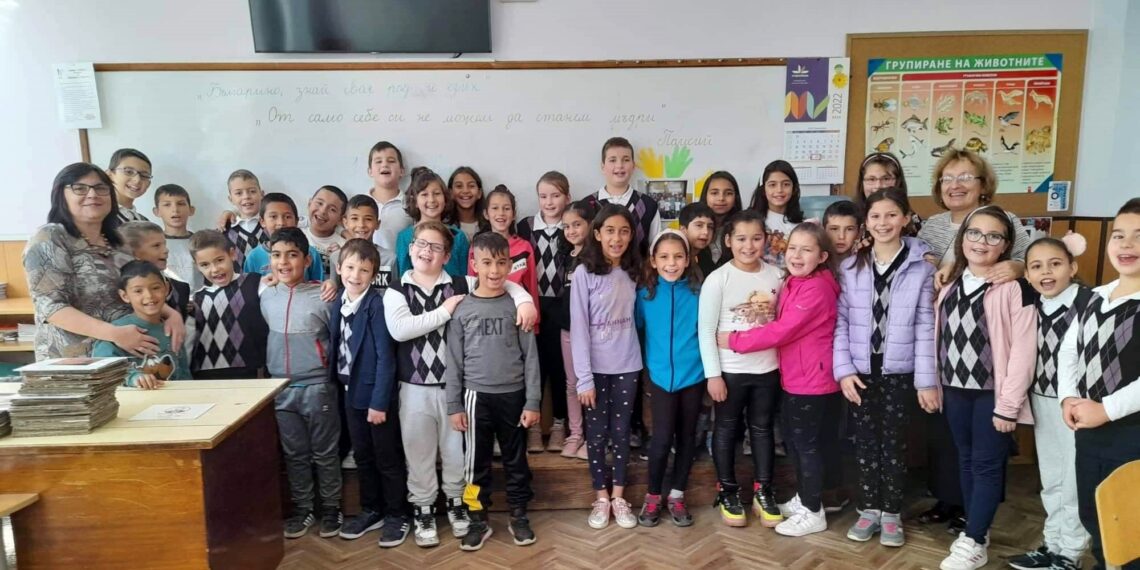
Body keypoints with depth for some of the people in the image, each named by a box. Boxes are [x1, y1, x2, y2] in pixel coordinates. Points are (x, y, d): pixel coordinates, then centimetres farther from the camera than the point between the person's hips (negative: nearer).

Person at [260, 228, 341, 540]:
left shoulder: (322, 296, -12)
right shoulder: (266, 297, 3)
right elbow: (266, 336, 15)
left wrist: (328, 370, -4)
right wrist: (269, 372, 13)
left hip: (317, 387, -4)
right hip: (280, 389, 4)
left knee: (324, 453, 8)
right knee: (294, 454, 15)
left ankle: (331, 508, 23)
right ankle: (301, 508, 29)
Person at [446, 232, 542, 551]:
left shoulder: (517, 305, -1)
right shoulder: (462, 309, -1)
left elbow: (530, 356, -1)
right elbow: (454, 361, 1)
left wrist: (533, 402, -4)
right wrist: (454, 405, -2)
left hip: (513, 395, 0)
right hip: (476, 396, 0)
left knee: (516, 460, 11)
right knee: (477, 462, 9)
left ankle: (519, 517, 26)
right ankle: (479, 520, 22)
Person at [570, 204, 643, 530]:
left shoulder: (633, 273, 3)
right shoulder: (585, 273, -10)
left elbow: (634, 317, 7)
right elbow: (579, 328, -12)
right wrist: (584, 377, -14)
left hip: (627, 366, 3)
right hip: (596, 368, -3)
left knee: (621, 432, 11)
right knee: (596, 434, 8)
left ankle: (619, 497, 23)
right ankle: (601, 498, 22)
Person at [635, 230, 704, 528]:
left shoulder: (698, 291, -5)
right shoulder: (645, 293, -3)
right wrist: (645, 366, 5)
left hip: (693, 375, 1)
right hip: (661, 376, -1)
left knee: (686, 438, 11)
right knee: (662, 439, -5)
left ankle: (677, 495, 28)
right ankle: (653, 496, 16)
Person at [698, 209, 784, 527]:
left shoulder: (775, 275, 1)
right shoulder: (718, 279, -11)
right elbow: (705, 330, -11)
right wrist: (713, 374, -13)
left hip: (767, 368, 3)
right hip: (730, 370, -3)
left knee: (763, 429, 14)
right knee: (727, 430, 11)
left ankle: (763, 492, 28)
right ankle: (728, 492, 25)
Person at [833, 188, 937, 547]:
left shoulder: (920, 266, -2)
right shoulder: (850, 267, 3)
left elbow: (925, 326, -4)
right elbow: (840, 322, 1)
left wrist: (927, 380, -6)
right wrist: (843, 369, -7)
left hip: (899, 370, -1)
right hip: (861, 369, 2)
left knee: (894, 442, 7)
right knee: (865, 440, 9)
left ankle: (892, 513, 21)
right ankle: (869, 510, 22)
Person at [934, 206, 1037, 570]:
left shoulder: (1015, 288, -12)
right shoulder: (950, 285, 9)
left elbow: (1023, 349, -15)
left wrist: (1008, 404, -16)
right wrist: (936, 385, 7)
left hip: (992, 391, -6)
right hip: (956, 388, 6)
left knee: (987, 465, 1)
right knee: (966, 461, 14)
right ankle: (976, 531, 27)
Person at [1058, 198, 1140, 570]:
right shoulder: (1095, 298, 8)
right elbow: (1068, 351, 13)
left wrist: (1106, 409, -19)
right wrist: (1068, 398, -1)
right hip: (1088, 428, 7)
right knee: (1090, 515, 21)